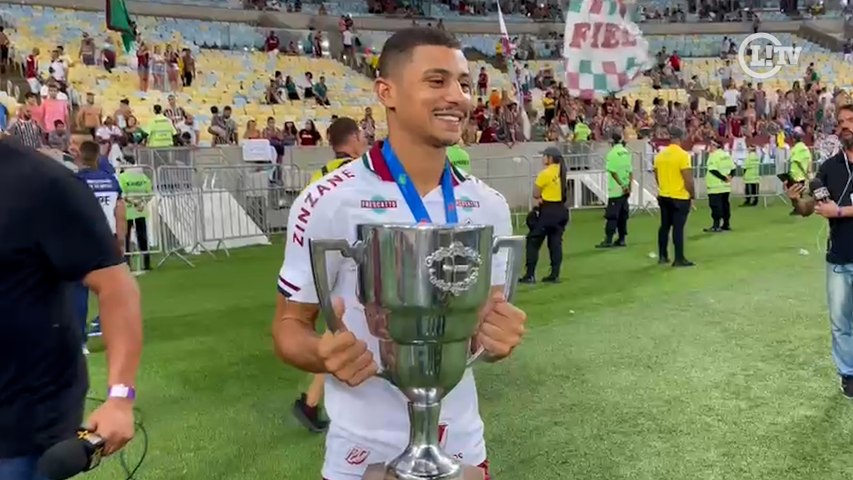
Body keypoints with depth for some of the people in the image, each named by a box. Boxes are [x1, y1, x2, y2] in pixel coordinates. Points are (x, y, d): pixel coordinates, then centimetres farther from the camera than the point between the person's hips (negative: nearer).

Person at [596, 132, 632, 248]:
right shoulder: (626, 152, 8)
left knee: (612, 215, -5)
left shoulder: (612, 153, -12)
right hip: (625, 189, 6)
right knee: (623, 214, 11)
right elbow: (630, 172, 8)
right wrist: (629, 186, 11)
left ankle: (608, 240, -7)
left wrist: (622, 186, -13)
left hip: (616, 190, -6)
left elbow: (613, 172, -17)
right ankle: (621, 239, 13)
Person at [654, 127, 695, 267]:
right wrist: (693, 194, -2)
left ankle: (662, 256, 19)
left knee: (664, 226, 13)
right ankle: (679, 259, 4)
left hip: (664, 196, 6)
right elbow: (688, 179, -17)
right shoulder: (683, 155, -15)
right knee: (678, 228, -1)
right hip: (680, 197, -6)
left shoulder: (660, 154, 3)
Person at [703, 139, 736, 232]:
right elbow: (733, 168, 13)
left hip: (715, 186, -8)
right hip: (726, 186, 8)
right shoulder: (726, 155, 13)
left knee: (715, 205, -7)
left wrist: (724, 178, -15)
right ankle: (726, 224, 18)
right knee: (725, 204, 13)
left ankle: (716, 226, -9)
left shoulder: (713, 155, -13)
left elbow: (713, 170, -21)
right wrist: (730, 176, 2)